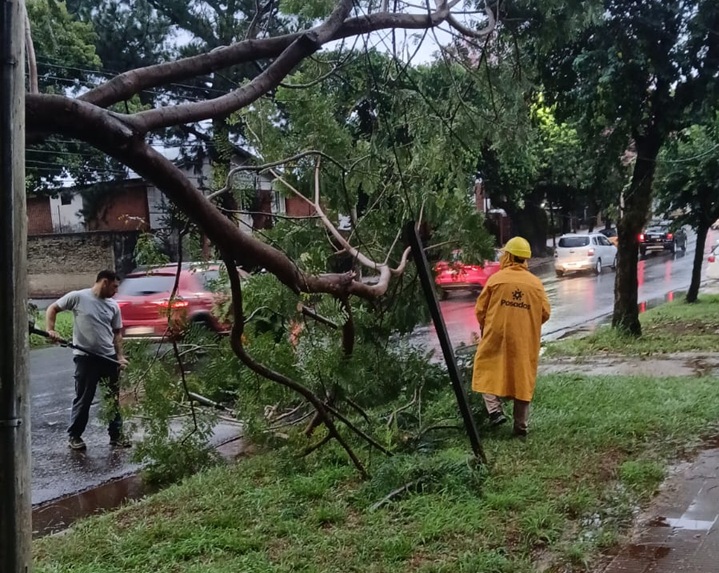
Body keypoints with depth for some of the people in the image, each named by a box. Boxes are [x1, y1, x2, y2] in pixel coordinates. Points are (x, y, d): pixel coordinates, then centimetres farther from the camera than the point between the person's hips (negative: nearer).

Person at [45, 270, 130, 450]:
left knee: (114, 398, 10)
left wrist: (120, 356, 1)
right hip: (86, 358, -5)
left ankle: (116, 435, 20)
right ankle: (74, 435, 17)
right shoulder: (77, 297, -5)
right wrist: (50, 329, -13)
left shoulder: (113, 306, 8)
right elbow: (52, 309, 2)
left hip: (109, 357, 5)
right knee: (83, 399, 2)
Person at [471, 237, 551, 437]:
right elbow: (545, 313, 0)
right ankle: (521, 425, 13)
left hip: (496, 336, -2)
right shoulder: (536, 283, 1)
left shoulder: (496, 279, -5)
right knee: (523, 379, 10)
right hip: (525, 341, 2)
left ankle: (495, 411, -6)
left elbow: (480, 310, -2)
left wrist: (484, 327, 17)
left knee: (488, 373, 11)